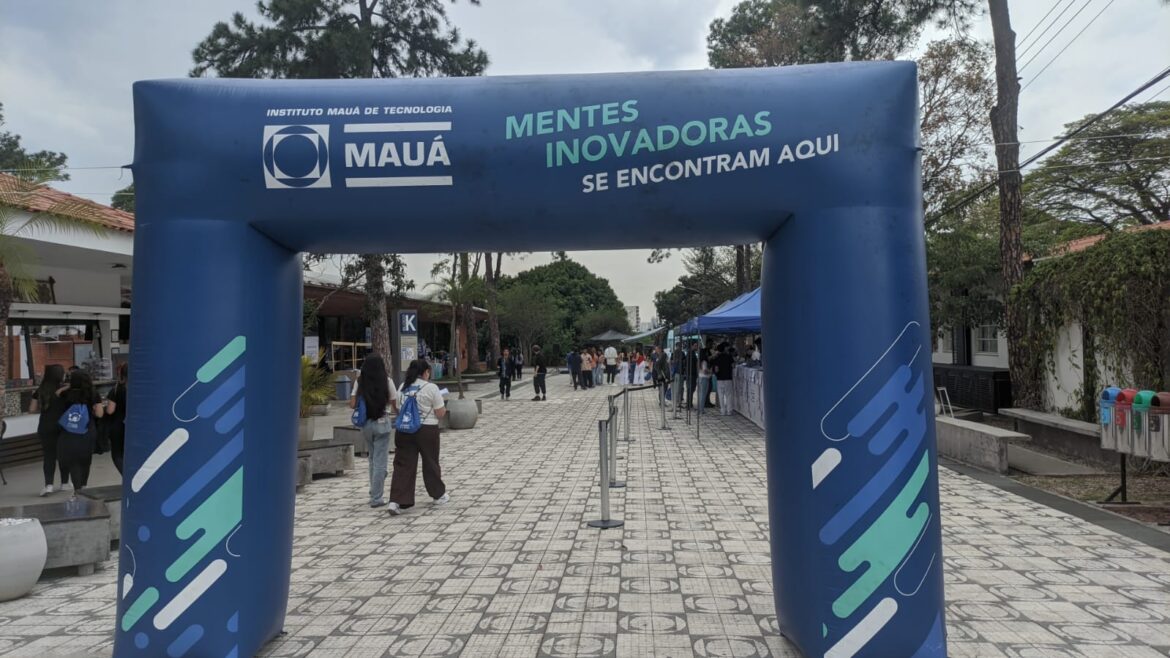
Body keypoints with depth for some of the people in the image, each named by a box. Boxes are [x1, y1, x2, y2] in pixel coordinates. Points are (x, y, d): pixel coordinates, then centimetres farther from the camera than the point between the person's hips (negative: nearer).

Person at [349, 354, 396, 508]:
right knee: (380, 461, 1)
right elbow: (394, 405, -4)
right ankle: (376, 498, 4)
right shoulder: (387, 381, -7)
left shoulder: (360, 382, 0)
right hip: (382, 423, -4)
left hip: (365, 424, 4)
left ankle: (374, 493, 24)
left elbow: (352, 405, -3)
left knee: (373, 458, 20)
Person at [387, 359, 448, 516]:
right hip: (426, 430, -4)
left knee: (403, 465, 4)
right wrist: (443, 407, 13)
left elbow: (399, 408, 16)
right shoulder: (431, 388, -9)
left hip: (404, 430, 4)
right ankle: (439, 495, 28)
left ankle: (396, 501, -6)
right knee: (430, 463, 11)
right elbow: (440, 413, -7)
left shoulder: (402, 387, 8)